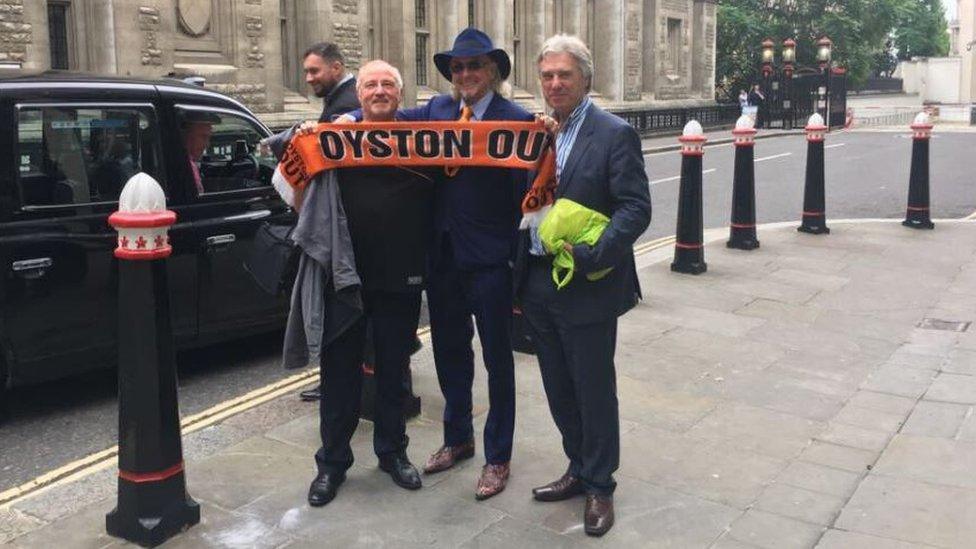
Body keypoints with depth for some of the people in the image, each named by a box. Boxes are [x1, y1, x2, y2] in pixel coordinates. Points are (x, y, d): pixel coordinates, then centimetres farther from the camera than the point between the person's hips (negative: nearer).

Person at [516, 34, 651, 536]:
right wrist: (519, 280, 8)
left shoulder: (614, 134, -9)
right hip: (538, 284, 6)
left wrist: (588, 256, -24)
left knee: (594, 391, 7)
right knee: (559, 390, 17)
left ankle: (599, 486, 24)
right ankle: (579, 469, 35)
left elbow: (636, 209, -14)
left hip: (587, 288, -6)